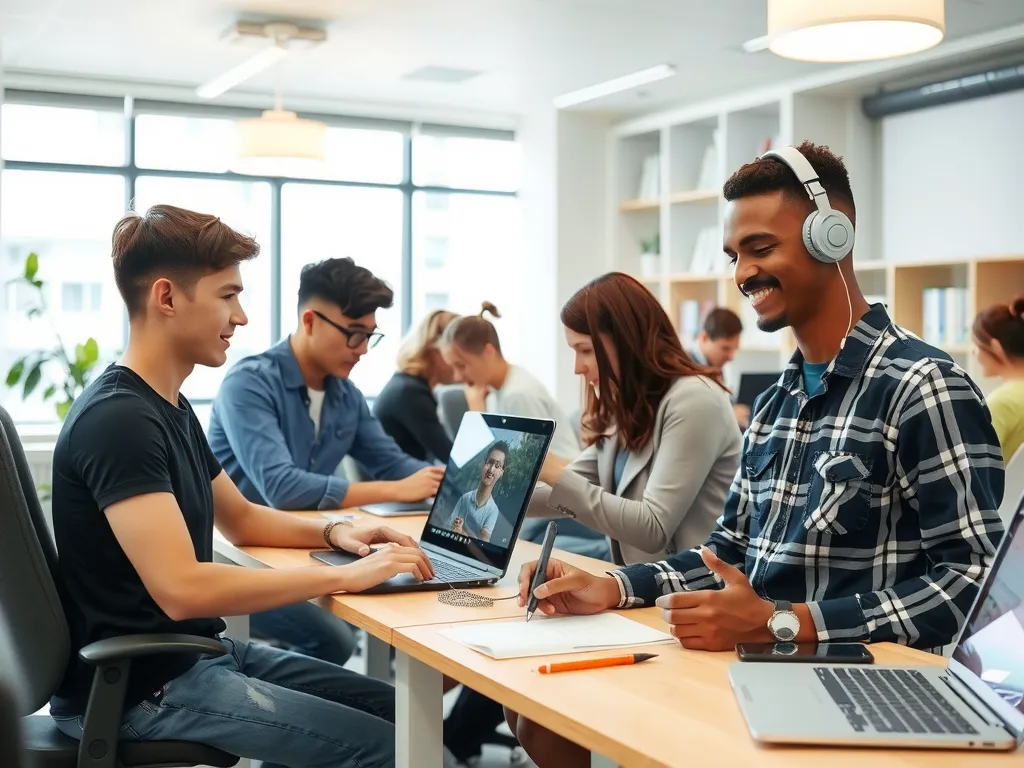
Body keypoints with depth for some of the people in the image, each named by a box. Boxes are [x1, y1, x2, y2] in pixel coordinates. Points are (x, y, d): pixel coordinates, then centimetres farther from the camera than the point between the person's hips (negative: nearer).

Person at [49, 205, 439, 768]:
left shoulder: (171, 406, 11)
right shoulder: (118, 419, -22)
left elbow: (240, 519, 22)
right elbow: (182, 589, -31)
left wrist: (334, 532, 3)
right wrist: (346, 575, -26)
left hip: (200, 651, 10)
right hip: (139, 684, -10)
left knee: (396, 708, 9)